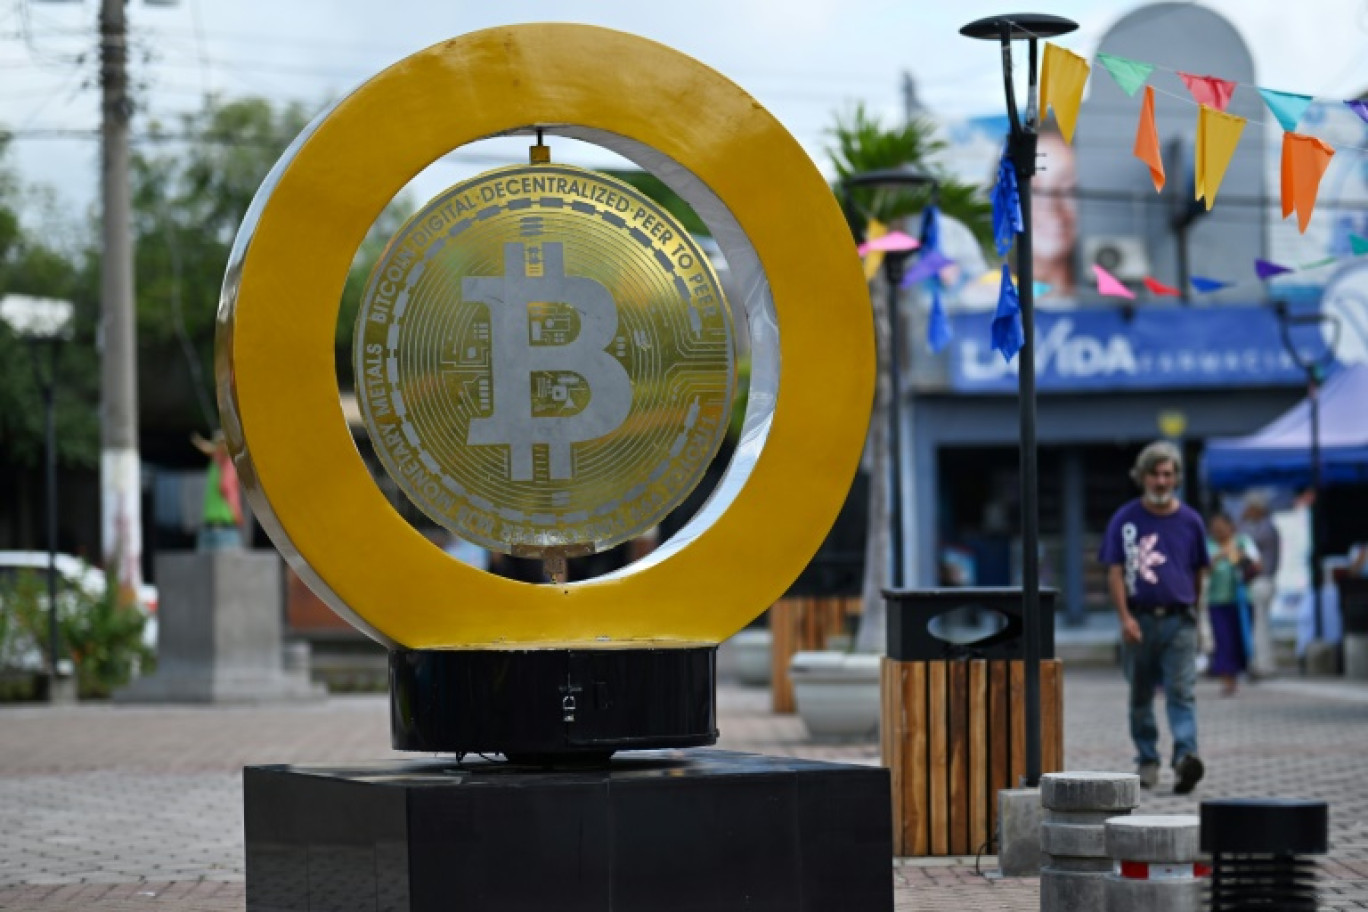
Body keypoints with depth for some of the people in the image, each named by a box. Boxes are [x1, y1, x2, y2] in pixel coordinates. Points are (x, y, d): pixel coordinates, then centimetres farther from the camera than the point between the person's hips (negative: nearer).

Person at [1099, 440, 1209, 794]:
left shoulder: (1189, 521, 6)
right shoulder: (1125, 520, 3)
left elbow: (1199, 573, 16)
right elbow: (1115, 572, 0)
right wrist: (1125, 617, -10)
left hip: (1178, 622, -1)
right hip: (1139, 620, 1)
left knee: (1181, 692, -13)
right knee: (1140, 696, 10)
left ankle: (1186, 756, -25)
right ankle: (1147, 762, 21)